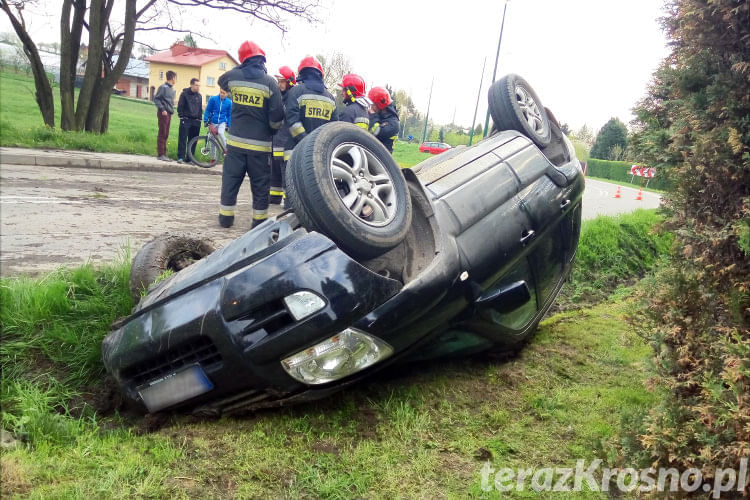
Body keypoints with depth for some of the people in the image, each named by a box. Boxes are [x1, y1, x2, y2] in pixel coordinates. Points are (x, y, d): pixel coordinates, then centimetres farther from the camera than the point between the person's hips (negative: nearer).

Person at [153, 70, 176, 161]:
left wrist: (172, 110, 9)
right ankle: (160, 154, -5)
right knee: (162, 134, -7)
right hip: (163, 113, -8)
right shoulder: (163, 87, -7)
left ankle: (163, 154, 12)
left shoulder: (172, 89, 16)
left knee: (166, 135, 9)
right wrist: (162, 109, -17)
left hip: (169, 113, 8)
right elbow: (156, 99, -10)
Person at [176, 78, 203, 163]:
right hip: (186, 120, -4)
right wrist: (181, 117, -8)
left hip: (196, 121, 4)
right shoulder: (184, 94, -1)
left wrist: (199, 119, 12)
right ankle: (180, 157, -2)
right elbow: (180, 106, -2)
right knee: (182, 139, -5)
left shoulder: (199, 96, 13)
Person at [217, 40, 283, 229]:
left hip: (236, 141, 3)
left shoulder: (233, 77, -1)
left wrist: (238, 68, 25)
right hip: (260, 145, -3)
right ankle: (259, 220, 12)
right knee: (260, 185, 7)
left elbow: (221, 81, 25)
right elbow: (277, 117, -10)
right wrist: (272, 128, 9)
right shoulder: (270, 82, -10)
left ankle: (226, 217, 20)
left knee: (231, 180, 13)